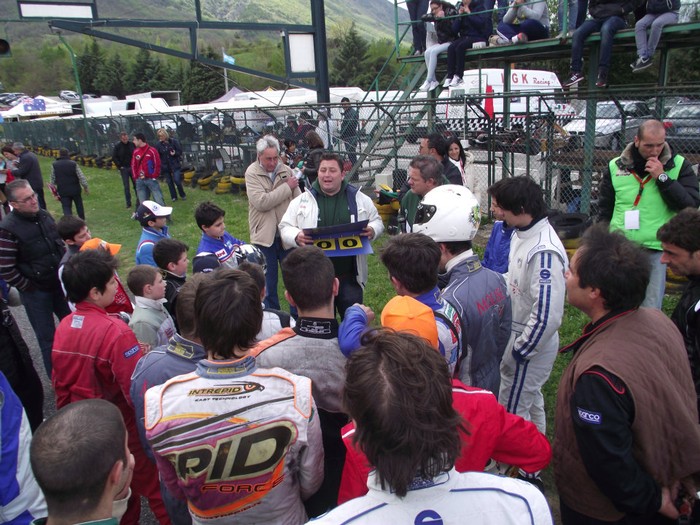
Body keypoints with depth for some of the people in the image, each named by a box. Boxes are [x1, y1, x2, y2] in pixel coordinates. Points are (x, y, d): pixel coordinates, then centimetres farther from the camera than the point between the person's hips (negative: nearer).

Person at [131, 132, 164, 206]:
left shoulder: (152, 151, -7)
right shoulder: (135, 152, 9)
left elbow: (157, 164, -5)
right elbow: (133, 165, 15)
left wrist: (154, 177, -6)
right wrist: (136, 177, 7)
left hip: (151, 179, -5)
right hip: (140, 181, 5)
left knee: (159, 201, -7)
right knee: (143, 202, 7)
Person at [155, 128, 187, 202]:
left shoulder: (174, 141, -7)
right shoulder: (159, 144, -2)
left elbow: (180, 151, -2)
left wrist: (175, 153, -21)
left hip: (175, 165, -3)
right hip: (165, 166, 3)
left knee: (177, 180, -7)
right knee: (169, 182, 8)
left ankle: (182, 195, 14)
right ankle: (174, 197, 21)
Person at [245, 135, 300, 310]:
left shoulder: (286, 171, -1)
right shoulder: (252, 173, -9)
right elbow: (261, 202, -21)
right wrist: (287, 187, -15)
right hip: (264, 235, -2)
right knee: (268, 282, 12)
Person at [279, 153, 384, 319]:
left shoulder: (359, 199, 4)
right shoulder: (302, 201, 2)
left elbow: (377, 221, 13)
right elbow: (285, 227, 5)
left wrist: (373, 230, -10)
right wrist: (296, 236, -17)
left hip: (349, 275, 0)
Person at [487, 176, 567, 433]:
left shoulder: (544, 251, -29)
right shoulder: (521, 234, 1)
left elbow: (548, 315, -29)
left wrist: (520, 350, -20)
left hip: (532, 344, -9)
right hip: (516, 333, 10)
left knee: (511, 410, 5)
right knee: (531, 400, 26)